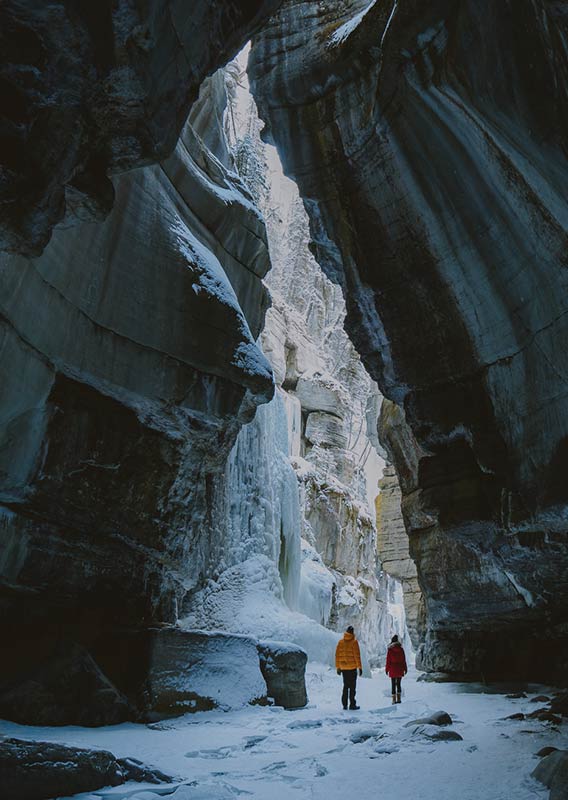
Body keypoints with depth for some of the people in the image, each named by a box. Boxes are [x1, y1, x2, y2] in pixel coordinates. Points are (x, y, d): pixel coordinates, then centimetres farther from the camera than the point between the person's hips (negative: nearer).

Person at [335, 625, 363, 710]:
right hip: (352, 667, -4)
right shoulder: (354, 642, -9)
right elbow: (357, 655, -12)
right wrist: (359, 667, -6)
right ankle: (352, 705, 2)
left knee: (345, 686, 13)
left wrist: (338, 667, 13)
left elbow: (337, 655, 7)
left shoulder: (340, 642, 5)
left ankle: (344, 704, 13)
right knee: (352, 686, 3)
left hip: (343, 667, 4)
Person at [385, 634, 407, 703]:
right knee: (398, 684, 13)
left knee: (393, 684, 3)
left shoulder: (390, 650, -7)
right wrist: (405, 668, 11)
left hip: (393, 669, -3)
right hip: (400, 669, 3)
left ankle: (394, 699, -1)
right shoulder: (401, 649, 0)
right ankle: (398, 699, 9)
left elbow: (388, 660, -5)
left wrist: (387, 669, 3)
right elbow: (404, 659, 4)